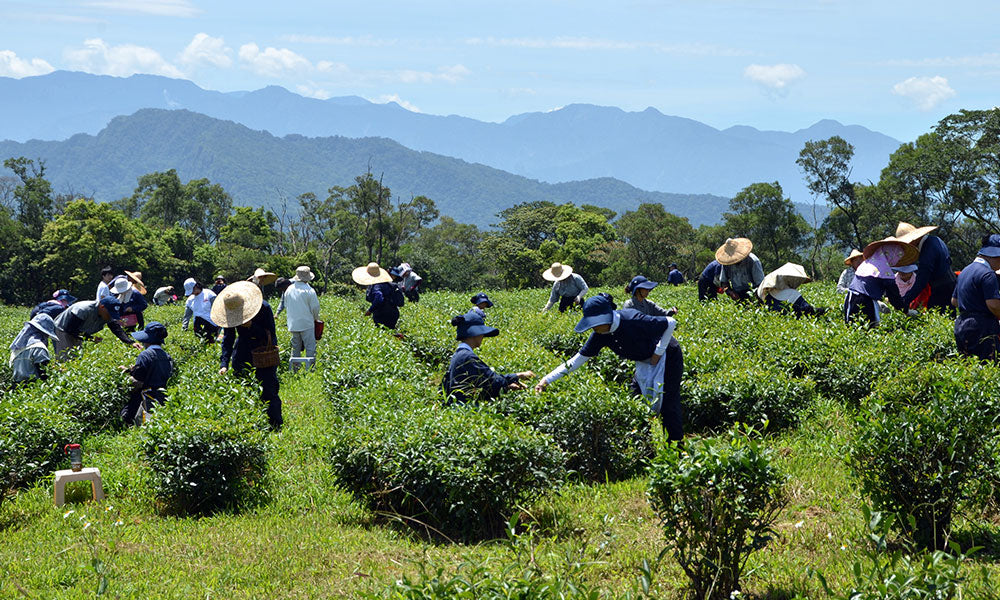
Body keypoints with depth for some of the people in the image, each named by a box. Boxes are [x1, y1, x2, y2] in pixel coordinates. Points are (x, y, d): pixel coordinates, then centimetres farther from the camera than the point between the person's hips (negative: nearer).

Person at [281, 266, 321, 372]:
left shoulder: (289, 289, 5)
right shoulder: (309, 290, -13)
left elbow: (286, 305, 15)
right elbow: (315, 307, -8)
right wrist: (316, 318, 11)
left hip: (293, 323, 6)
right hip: (306, 323, -6)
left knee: (295, 347, 14)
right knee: (310, 347, -2)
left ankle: (295, 369, 15)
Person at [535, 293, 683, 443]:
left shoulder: (633, 320, -36)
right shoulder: (600, 335, -17)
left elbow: (671, 322, -23)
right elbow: (578, 360, -12)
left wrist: (658, 352, -20)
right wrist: (547, 380, -19)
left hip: (668, 356, -6)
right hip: (644, 363, 6)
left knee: (668, 405, -6)